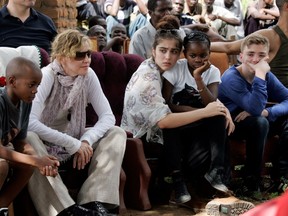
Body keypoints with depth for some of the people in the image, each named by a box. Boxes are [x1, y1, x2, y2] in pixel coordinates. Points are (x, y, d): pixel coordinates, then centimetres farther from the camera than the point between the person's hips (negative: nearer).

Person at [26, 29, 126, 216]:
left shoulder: (88, 75, -6)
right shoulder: (46, 76, -22)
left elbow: (108, 116, -8)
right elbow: (29, 123, -35)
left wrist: (86, 140, -27)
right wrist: (73, 144, -32)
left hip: (75, 144, 6)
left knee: (117, 134, -12)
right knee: (28, 138, -38)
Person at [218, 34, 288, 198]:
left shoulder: (267, 75, -3)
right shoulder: (231, 78, -24)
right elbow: (256, 109, -38)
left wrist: (265, 112, -30)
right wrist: (259, 75, -37)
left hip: (255, 123, 7)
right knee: (259, 122, -34)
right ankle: (252, 182, -23)